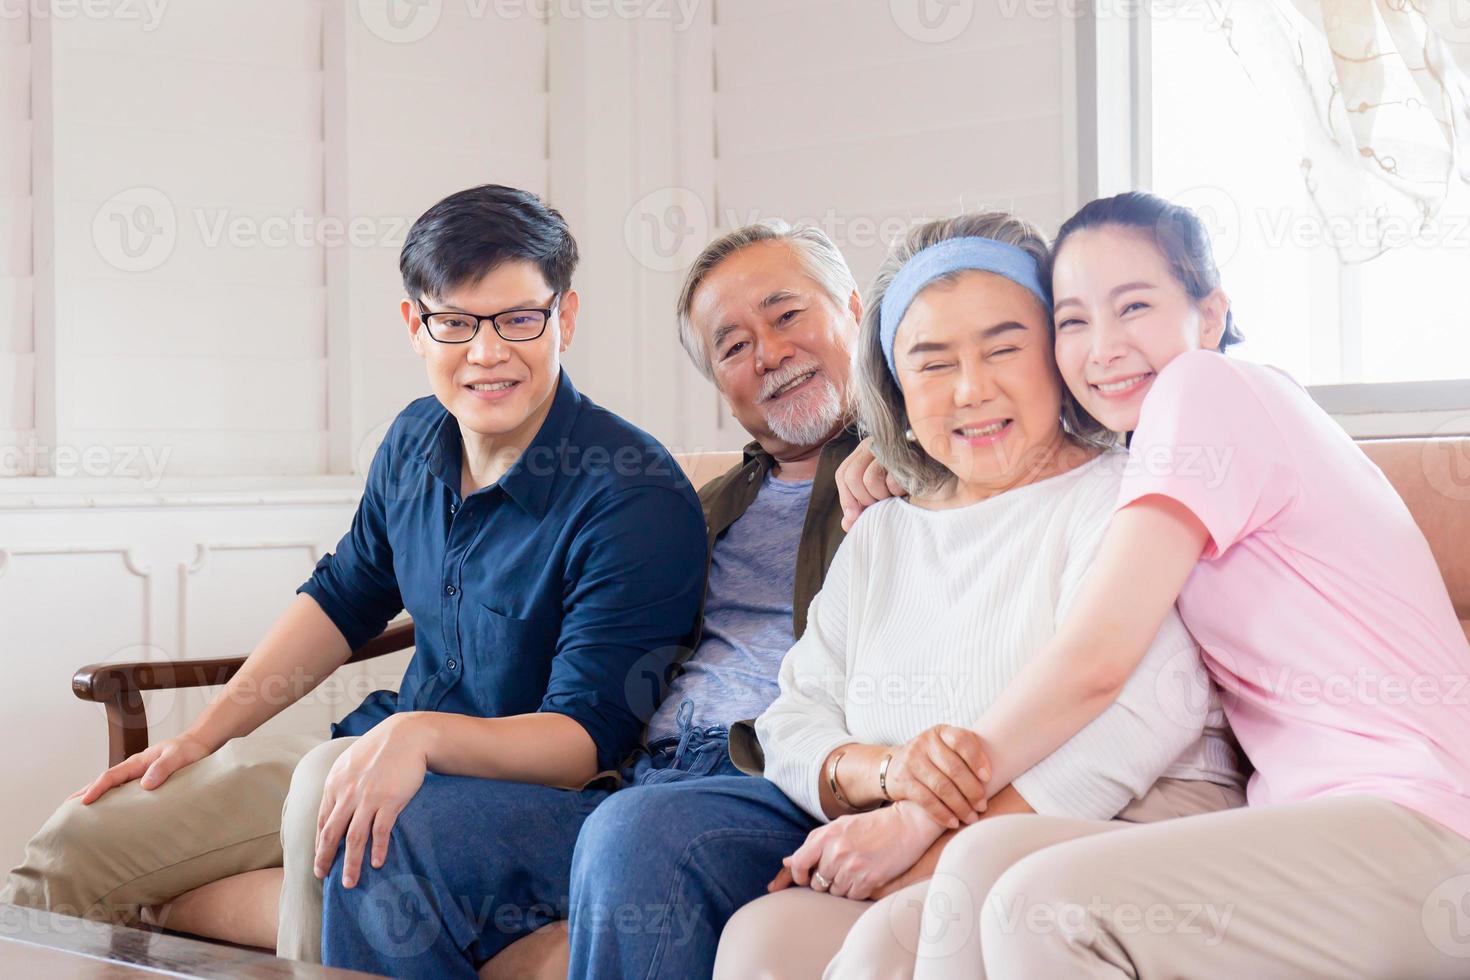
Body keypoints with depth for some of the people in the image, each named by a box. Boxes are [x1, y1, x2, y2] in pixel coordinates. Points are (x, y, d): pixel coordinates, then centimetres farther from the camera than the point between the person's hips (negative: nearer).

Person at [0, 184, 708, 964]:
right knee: (75, 845, -4)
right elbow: (344, 599, 18)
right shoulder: (417, 441, 2)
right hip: (386, 752, 7)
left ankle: (168, 913, -11)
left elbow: (587, 739, -22)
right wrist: (203, 736, 14)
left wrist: (419, 734, -39)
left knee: (329, 781, -38)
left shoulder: (637, 499, -20)